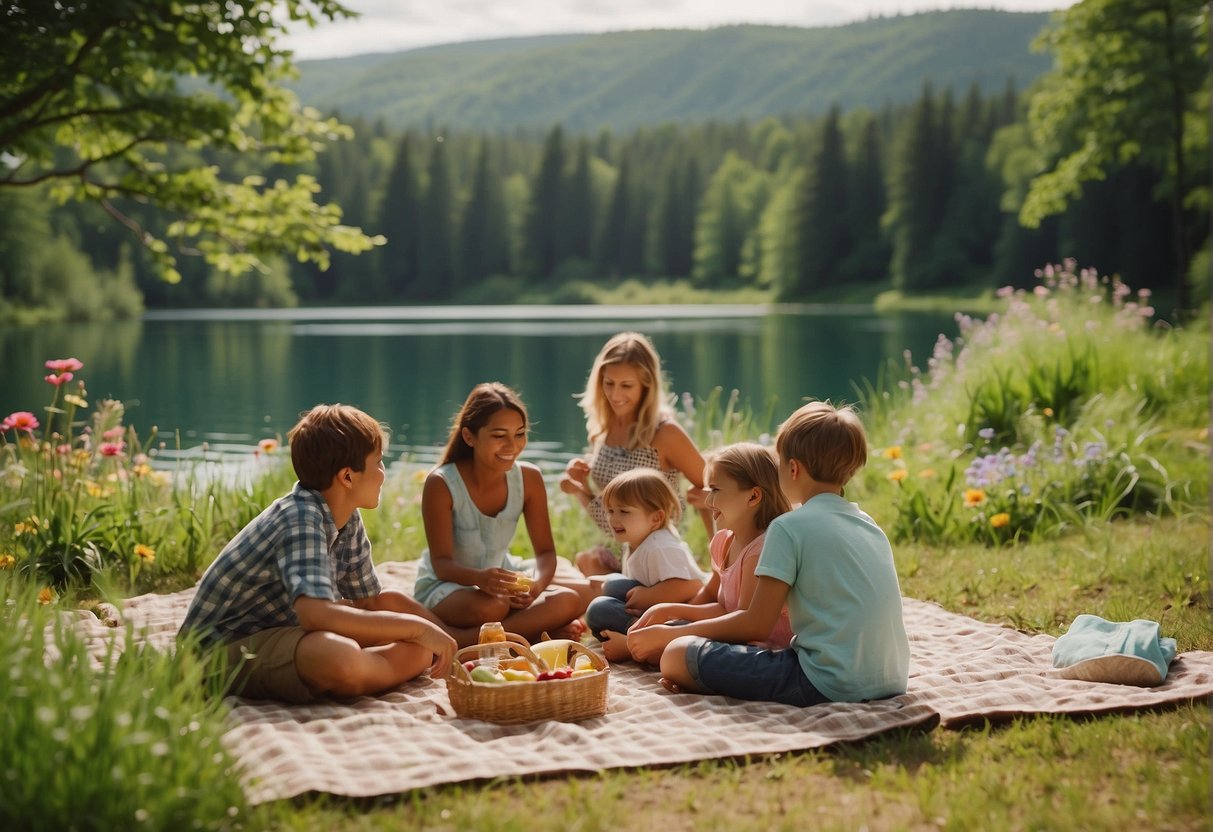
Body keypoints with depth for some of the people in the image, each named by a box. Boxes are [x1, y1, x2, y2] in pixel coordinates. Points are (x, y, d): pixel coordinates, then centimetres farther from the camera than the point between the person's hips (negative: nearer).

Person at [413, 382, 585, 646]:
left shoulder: (529, 478, -9)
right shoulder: (441, 484, -21)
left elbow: (545, 551, -6)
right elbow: (441, 562, -21)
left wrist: (538, 582, -30)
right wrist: (479, 578, -44)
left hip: (499, 579, 6)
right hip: (443, 585, -6)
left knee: (570, 602, -23)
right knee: (490, 606, -41)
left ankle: (464, 640, -24)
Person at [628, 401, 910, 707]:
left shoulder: (789, 527, -7)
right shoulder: (869, 525, 16)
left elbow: (757, 624, -8)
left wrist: (667, 635, 2)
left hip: (831, 685, -8)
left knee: (678, 656, -6)